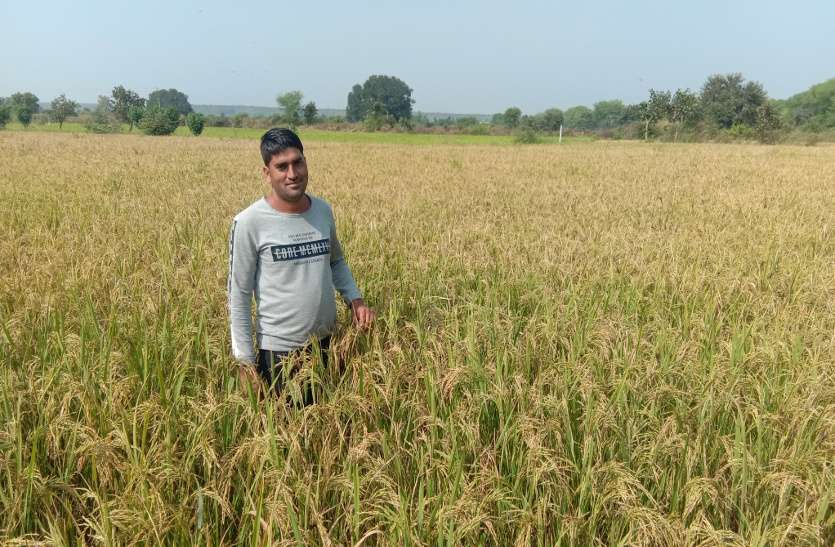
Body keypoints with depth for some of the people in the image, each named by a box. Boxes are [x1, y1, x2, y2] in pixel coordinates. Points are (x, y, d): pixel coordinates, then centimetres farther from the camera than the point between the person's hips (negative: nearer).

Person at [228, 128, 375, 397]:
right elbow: (239, 295, -10)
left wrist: (355, 299, -1)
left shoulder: (323, 210, -1)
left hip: (326, 341, 5)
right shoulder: (249, 222, -15)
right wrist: (245, 361, -10)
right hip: (278, 349, -4)